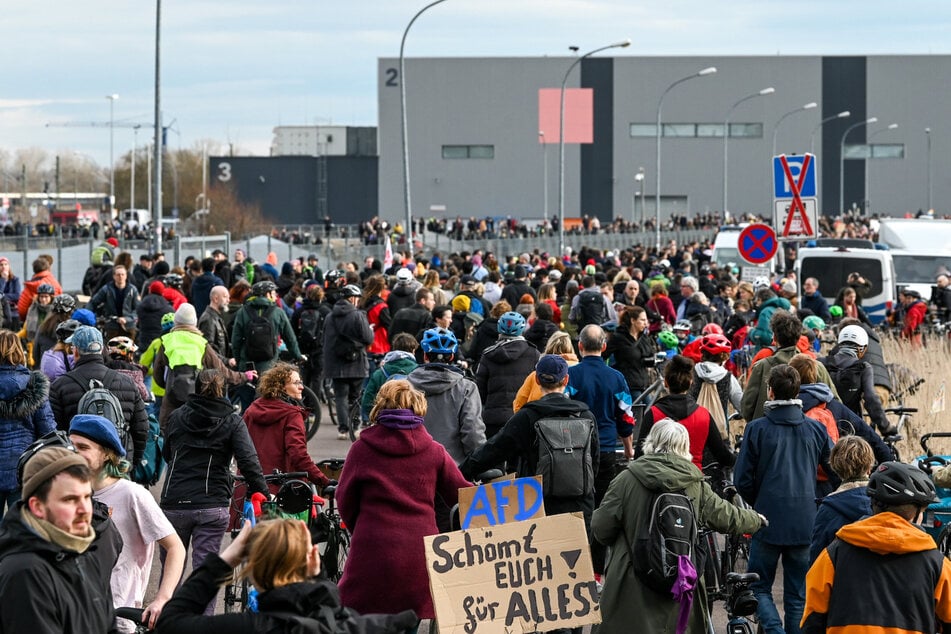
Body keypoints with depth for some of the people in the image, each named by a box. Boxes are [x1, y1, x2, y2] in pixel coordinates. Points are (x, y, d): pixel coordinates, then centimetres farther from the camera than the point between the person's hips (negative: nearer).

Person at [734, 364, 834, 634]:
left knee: (759, 587, 8)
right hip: (805, 524, 3)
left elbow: (742, 480, -6)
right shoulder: (815, 429, 2)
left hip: (769, 520, -3)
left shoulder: (757, 429, -6)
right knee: (798, 595, 10)